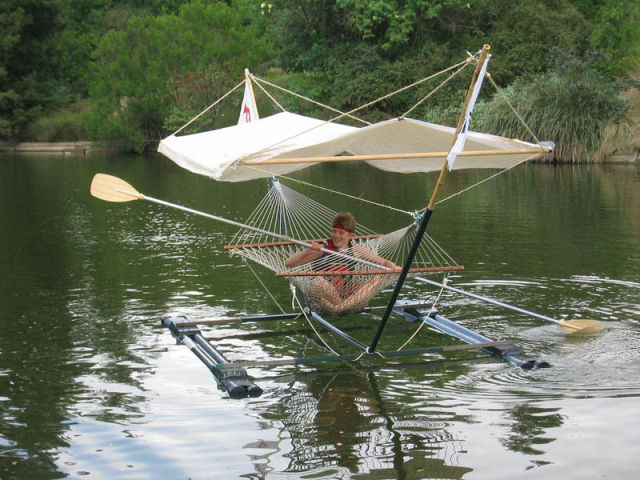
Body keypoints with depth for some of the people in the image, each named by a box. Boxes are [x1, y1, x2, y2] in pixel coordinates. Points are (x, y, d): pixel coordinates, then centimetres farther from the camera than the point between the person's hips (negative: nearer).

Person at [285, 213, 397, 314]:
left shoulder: (354, 250, 5)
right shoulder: (322, 248, -7)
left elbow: (383, 262, 13)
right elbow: (288, 264, -12)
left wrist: (396, 268, -7)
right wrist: (307, 251, -28)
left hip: (346, 294, 4)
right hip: (326, 297, -4)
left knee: (377, 280, -12)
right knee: (319, 280, -35)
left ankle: (342, 306, -27)